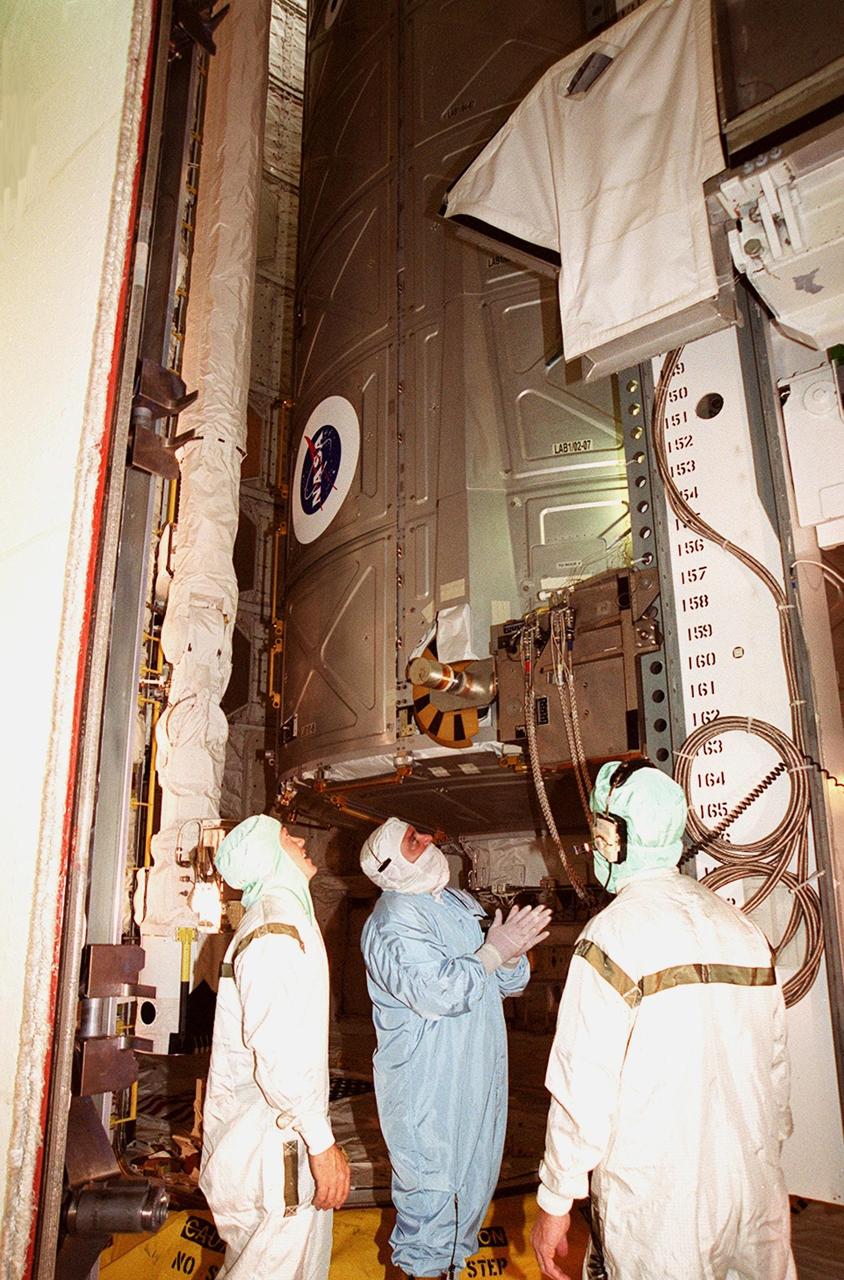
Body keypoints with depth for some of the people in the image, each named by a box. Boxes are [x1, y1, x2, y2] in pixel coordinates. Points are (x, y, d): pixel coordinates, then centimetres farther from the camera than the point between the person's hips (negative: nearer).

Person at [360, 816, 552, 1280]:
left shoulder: (462, 903, 8)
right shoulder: (393, 920, -18)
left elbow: (510, 983, 10)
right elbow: (437, 993, -29)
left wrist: (513, 952, -13)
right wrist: (493, 952, -22)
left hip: (479, 1073, 8)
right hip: (427, 1087, -8)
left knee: (476, 1176, 20)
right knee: (430, 1188, 5)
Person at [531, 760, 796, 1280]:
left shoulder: (615, 933, -17)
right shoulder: (742, 925, 1)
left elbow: (583, 1086, -17)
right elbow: (776, 1060, 8)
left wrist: (555, 1201, -7)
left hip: (656, 1203, -5)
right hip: (755, 1194, 6)